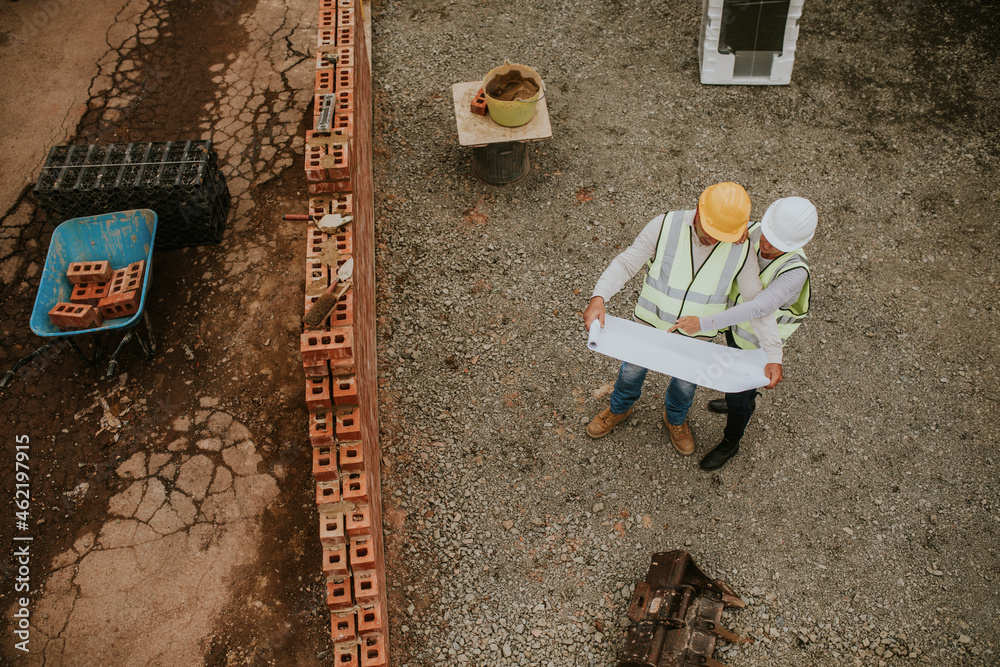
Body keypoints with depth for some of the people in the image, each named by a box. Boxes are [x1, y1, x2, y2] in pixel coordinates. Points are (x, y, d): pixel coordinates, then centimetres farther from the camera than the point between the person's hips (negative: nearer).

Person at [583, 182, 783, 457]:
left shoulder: (740, 250, -23)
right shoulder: (665, 226, -27)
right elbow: (626, 262, -20)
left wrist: (773, 355, -19)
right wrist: (599, 297, -37)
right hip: (650, 323, -1)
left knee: (685, 385, 27)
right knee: (632, 371, 26)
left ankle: (675, 418, 61)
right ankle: (619, 409, 59)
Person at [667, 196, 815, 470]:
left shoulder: (794, 272, -40)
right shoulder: (755, 231, -23)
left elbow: (758, 308, -47)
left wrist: (704, 323, -54)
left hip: (758, 340, -6)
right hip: (734, 321, 6)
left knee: (736, 394, 15)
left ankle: (731, 442, 46)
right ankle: (748, 403, 67)